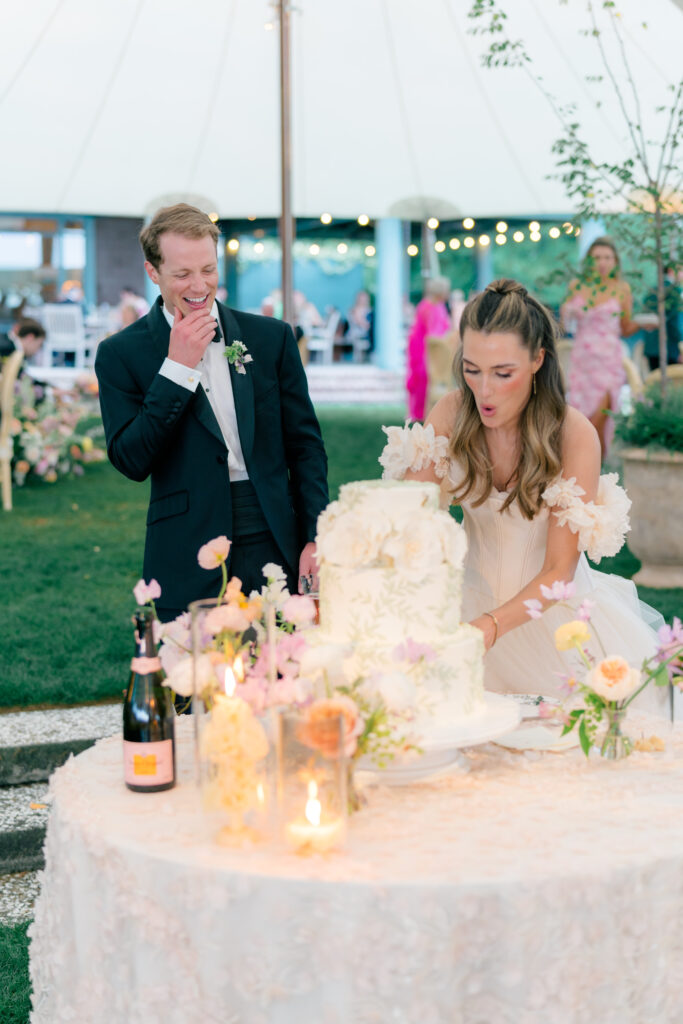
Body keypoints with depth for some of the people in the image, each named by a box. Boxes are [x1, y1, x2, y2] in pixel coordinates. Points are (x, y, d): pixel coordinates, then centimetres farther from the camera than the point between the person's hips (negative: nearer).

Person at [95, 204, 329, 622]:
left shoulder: (272, 337, 8)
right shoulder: (121, 353, 1)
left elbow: (305, 444, 10)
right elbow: (132, 462, -8)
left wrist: (316, 537, 0)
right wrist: (177, 368, -12)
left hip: (276, 550, 2)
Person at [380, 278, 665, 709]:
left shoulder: (575, 434, -22)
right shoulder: (452, 413, -13)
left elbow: (558, 570, -21)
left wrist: (490, 626, -38)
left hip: (552, 606, -2)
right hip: (475, 597, 3)